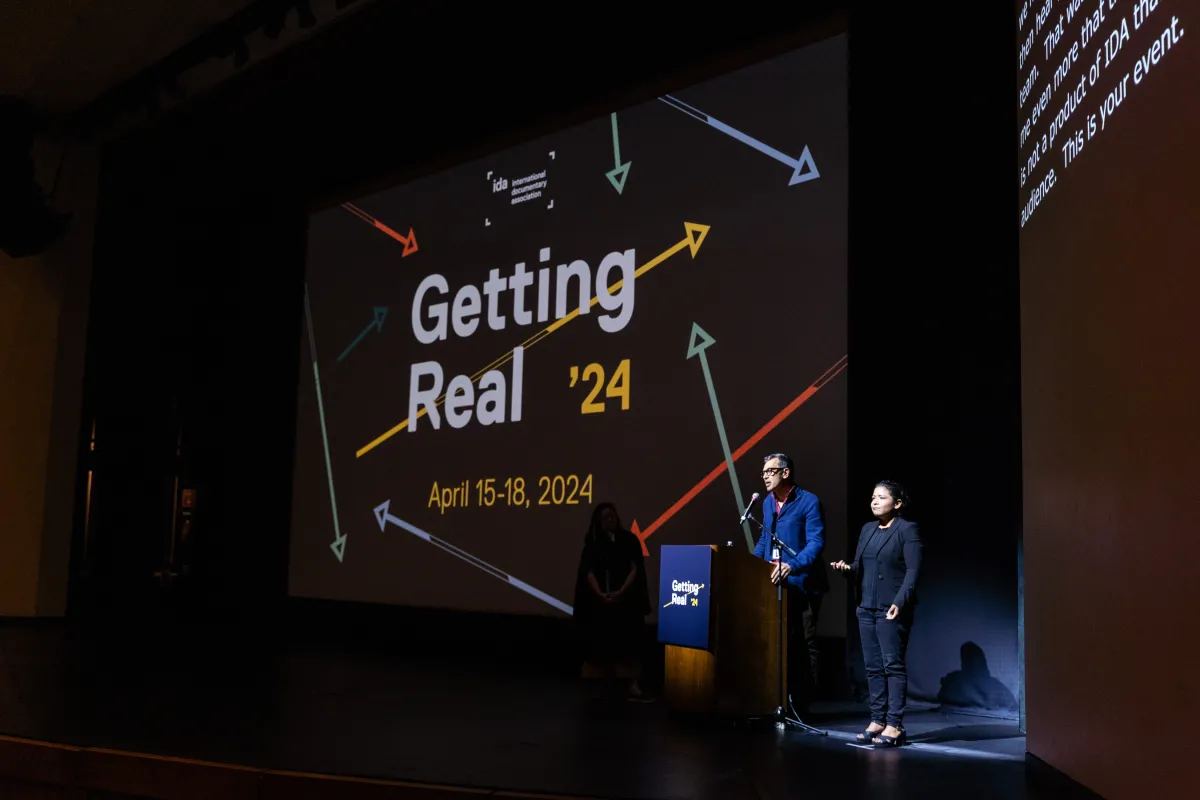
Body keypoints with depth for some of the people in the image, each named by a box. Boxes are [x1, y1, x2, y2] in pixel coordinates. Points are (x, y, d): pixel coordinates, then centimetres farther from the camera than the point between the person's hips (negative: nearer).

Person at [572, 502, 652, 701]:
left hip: (626, 599, -1)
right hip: (599, 600, 1)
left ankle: (632, 685, -12)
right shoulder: (593, 543, 5)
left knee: (628, 641, -8)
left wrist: (620, 592, -16)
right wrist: (600, 593, -18)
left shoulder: (630, 540, 2)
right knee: (600, 642, 1)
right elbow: (589, 571, -2)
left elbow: (635, 569, -4)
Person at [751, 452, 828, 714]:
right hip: (774, 583, 7)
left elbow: (816, 542, -19)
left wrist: (792, 566, -33)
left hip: (801, 584, -7)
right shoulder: (767, 502, 11)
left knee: (804, 643, 2)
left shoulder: (809, 501, -11)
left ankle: (801, 702, 7)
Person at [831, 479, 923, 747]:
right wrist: (847, 569, -4)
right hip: (866, 607, 7)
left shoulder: (908, 530, -5)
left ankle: (894, 726, -1)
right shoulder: (867, 529, 16)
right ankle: (878, 720, 15)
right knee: (873, 666, 8)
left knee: (893, 665, -4)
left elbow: (913, 571, -12)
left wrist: (900, 603, -21)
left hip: (892, 609, -7)